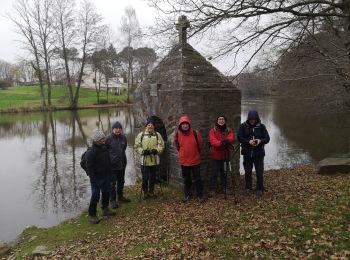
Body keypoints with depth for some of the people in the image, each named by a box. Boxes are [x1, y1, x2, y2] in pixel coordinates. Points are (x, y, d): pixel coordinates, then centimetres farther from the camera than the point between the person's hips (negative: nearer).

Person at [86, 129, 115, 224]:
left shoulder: (105, 147, 3)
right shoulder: (91, 152, -21)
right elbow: (89, 167, -20)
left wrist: (109, 172, 15)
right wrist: (93, 179, -21)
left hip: (106, 176, 8)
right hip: (97, 178, -8)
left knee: (106, 193, 18)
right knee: (95, 196, -2)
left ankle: (105, 209, 35)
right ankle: (92, 214, 13)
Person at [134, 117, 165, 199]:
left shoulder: (157, 135, 2)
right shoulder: (141, 135, -2)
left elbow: (161, 145, 3)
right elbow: (137, 146, 0)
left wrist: (157, 150, -16)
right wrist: (143, 151, -17)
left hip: (154, 160, 2)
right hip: (144, 160, -1)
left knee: (152, 177, 13)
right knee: (145, 177, 4)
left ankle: (151, 192, 30)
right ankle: (145, 192, 23)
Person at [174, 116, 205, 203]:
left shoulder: (195, 133, -14)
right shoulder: (177, 134, -7)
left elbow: (200, 144, 3)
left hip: (195, 160, -2)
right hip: (183, 161, 2)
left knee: (197, 179, 5)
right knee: (186, 179, 15)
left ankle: (200, 195, 18)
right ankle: (187, 195, 30)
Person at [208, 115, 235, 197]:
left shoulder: (229, 130, 6)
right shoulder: (213, 130, -4)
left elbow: (231, 138, -14)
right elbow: (212, 140, -20)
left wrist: (227, 140, -36)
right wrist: (221, 143, -37)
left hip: (225, 154, 3)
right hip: (216, 154, -3)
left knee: (224, 172, 14)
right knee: (215, 172, -2)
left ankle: (224, 187, 29)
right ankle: (212, 189, 7)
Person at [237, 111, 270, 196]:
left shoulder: (261, 126, -2)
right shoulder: (243, 126, -4)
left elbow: (267, 138, -2)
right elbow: (239, 137, -8)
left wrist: (260, 141, -23)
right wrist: (248, 141, -23)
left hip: (259, 153, 0)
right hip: (247, 153, 1)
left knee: (260, 172, 2)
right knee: (247, 171, 12)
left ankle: (260, 189, 19)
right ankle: (248, 187, 30)